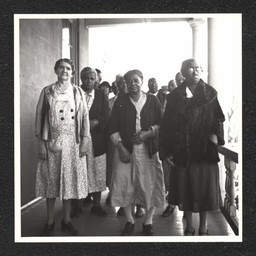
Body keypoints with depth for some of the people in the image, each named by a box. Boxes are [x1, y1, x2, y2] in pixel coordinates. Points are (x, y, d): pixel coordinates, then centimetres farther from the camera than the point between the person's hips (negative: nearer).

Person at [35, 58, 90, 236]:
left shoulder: (78, 92, 7)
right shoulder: (47, 91, 5)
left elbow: (85, 116, 5)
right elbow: (39, 116, 2)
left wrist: (85, 139, -4)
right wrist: (41, 143, -4)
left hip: (73, 143, 1)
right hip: (52, 141, 0)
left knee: (69, 180, 5)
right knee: (51, 181, 4)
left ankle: (67, 220, 18)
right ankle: (50, 222, 16)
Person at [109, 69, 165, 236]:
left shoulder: (153, 101, 3)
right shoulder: (120, 102, 4)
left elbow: (161, 123, 4)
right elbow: (113, 127, 3)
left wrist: (148, 133, -13)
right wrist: (120, 146, -8)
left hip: (148, 150, 0)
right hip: (125, 150, 1)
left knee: (150, 185, 2)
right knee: (125, 185, 2)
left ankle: (148, 222, 18)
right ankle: (129, 221, 19)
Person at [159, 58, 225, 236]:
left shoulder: (210, 93, 3)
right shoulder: (174, 96, 2)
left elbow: (218, 117, 5)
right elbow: (167, 125, 1)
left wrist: (216, 133, -14)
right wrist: (166, 151, -2)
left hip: (205, 150, 0)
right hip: (182, 151, 0)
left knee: (205, 188, 6)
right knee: (185, 189, 7)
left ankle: (203, 227, 24)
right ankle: (189, 227, 25)